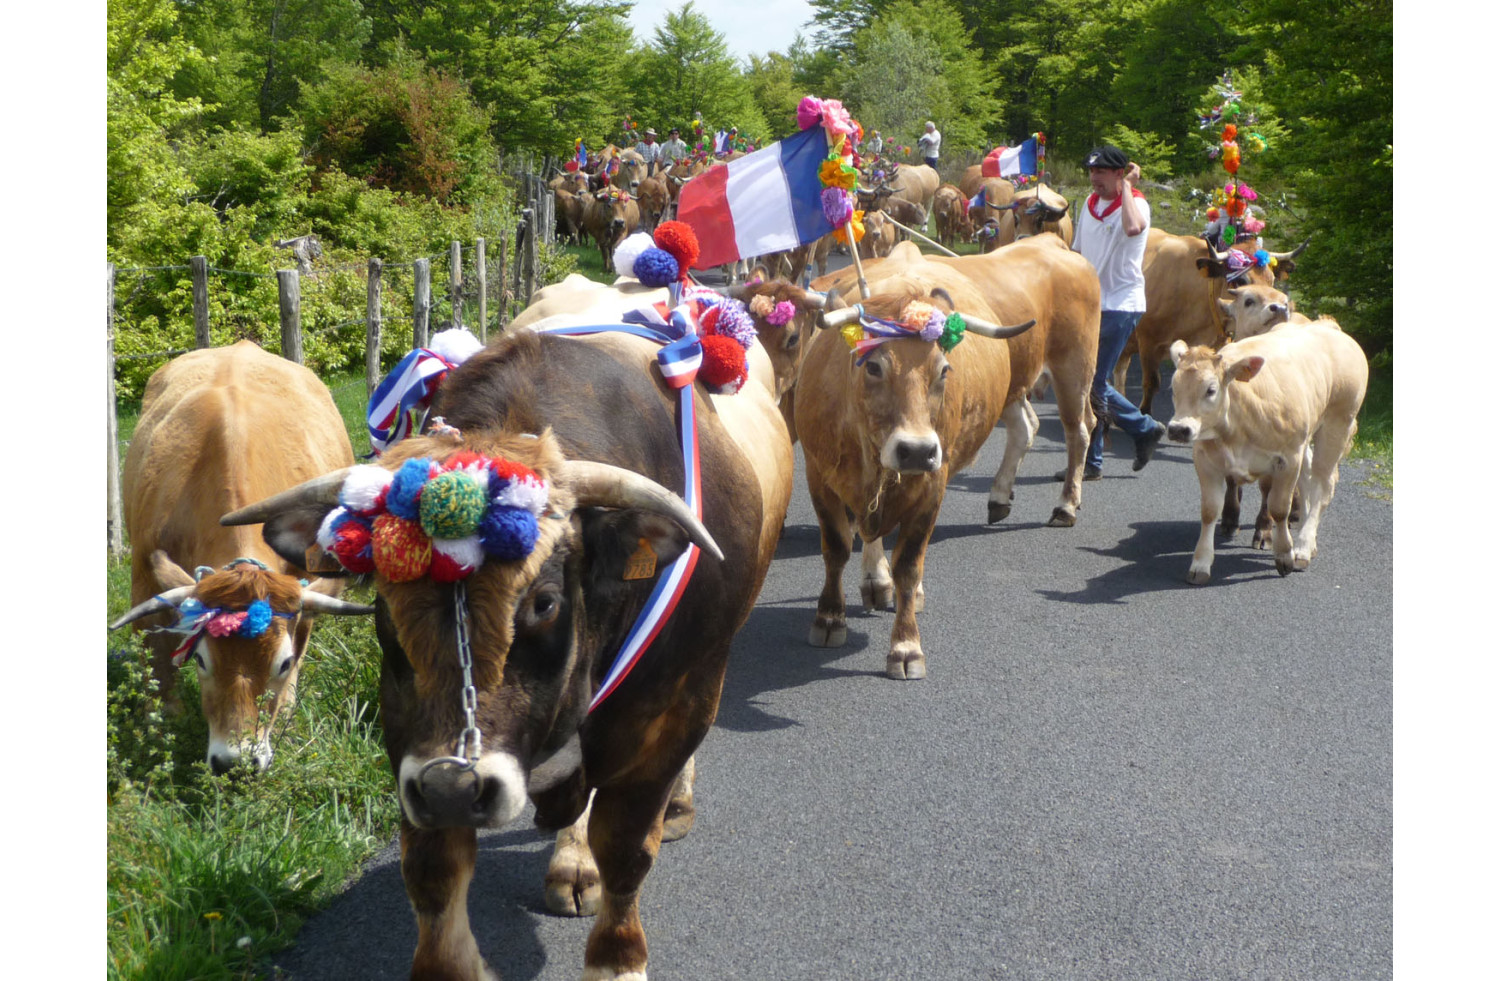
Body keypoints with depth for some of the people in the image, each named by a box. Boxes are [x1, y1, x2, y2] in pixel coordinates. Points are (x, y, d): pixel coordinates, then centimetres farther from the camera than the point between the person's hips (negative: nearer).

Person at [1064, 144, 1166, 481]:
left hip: (1120, 305, -8)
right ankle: (1145, 429, 24)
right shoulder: (1090, 204, 12)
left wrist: (1126, 186, -23)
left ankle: (1089, 462, 4)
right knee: (1090, 383, 9)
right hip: (1089, 303, 8)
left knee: (1093, 384, -7)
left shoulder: (1136, 204, -11)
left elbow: (1133, 227, -36)